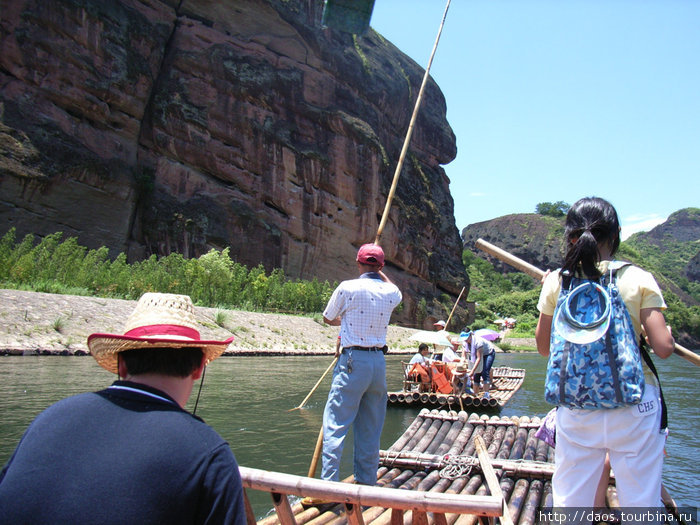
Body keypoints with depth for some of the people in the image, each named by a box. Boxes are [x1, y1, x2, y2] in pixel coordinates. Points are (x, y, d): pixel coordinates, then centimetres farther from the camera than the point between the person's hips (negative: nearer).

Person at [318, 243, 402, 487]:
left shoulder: (347, 288, -7)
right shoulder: (391, 292, 5)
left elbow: (329, 318, 9)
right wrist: (379, 272, 40)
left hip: (352, 360, -5)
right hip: (379, 363, 5)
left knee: (335, 425, -2)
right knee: (370, 429, 13)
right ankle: (367, 482, 21)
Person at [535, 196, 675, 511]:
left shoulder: (556, 282, -3)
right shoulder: (639, 279, -7)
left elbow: (543, 347, 4)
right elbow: (663, 348, -11)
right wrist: (667, 333, 11)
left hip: (576, 407, 2)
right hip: (634, 405, -1)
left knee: (569, 503, 14)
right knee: (640, 504, 13)